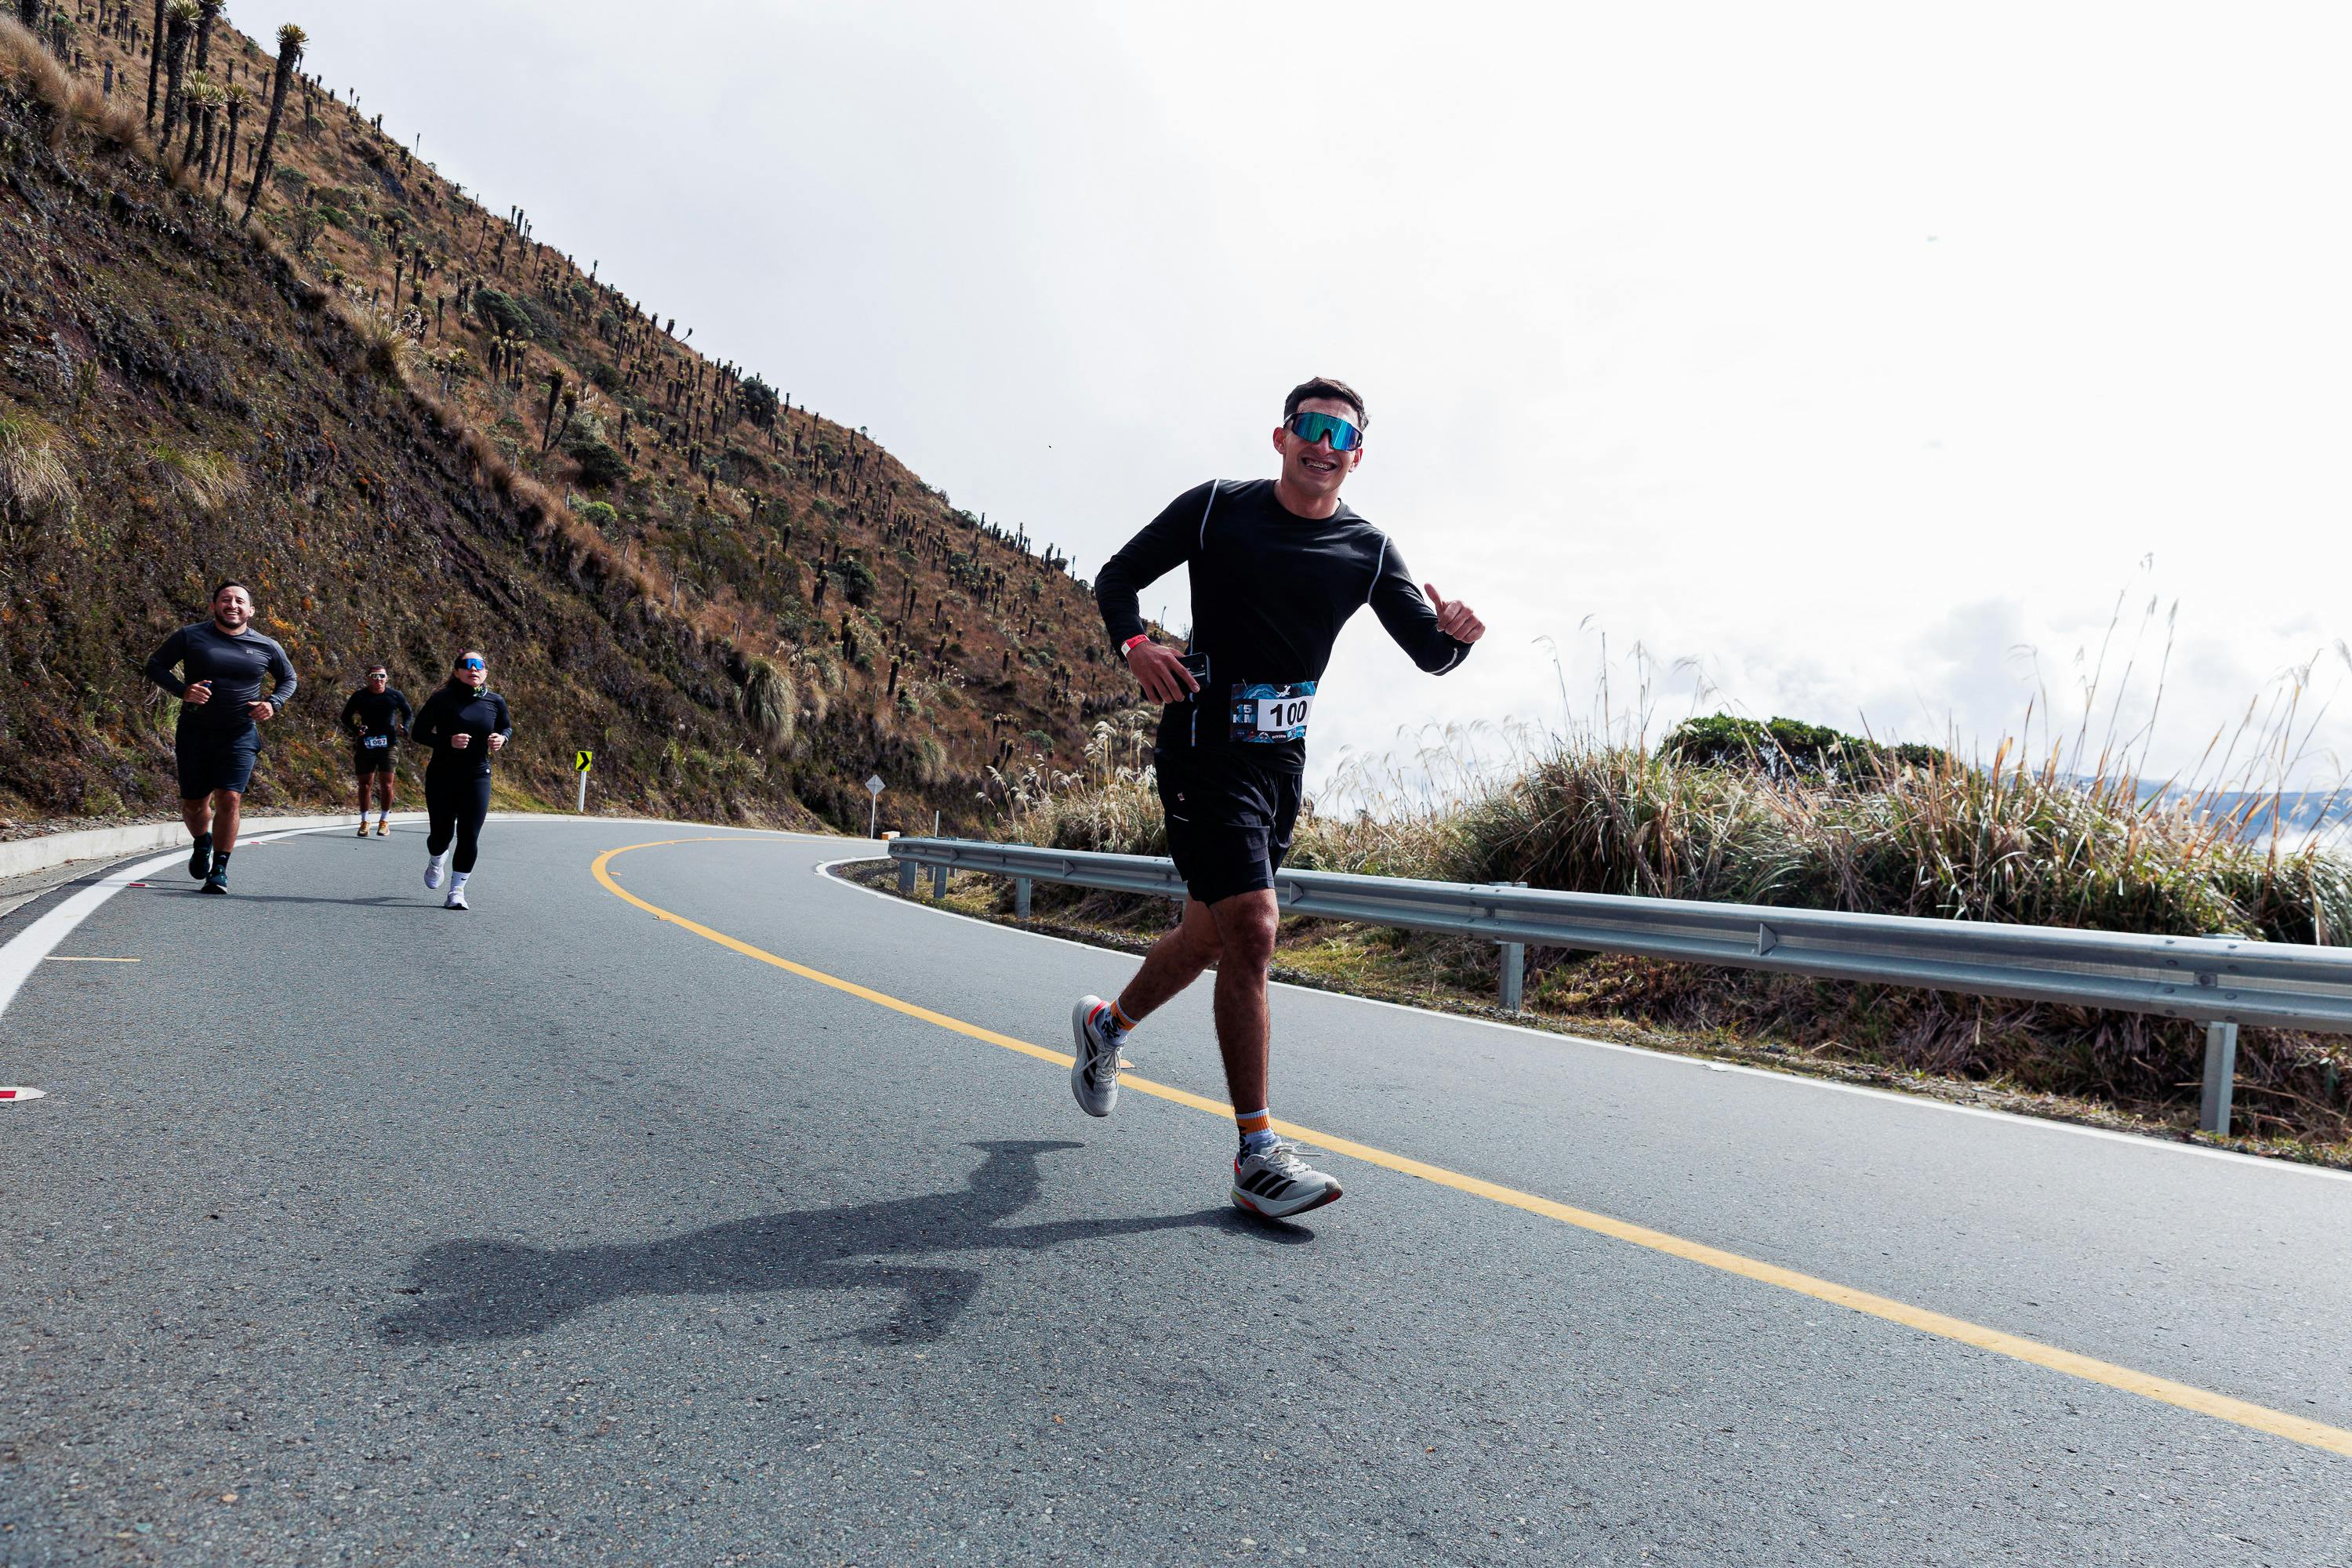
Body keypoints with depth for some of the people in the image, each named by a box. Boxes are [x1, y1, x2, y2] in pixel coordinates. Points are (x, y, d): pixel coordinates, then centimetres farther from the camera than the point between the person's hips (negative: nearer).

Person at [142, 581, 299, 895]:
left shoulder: (266, 648, 4)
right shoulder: (190, 637, 0)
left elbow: (289, 679, 19)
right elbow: (155, 666, 4)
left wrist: (273, 703, -1)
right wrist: (182, 690, -15)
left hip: (240, 737, -1)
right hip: (195, 733, 1)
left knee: (229, 800, -13)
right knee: (193, 803, 8)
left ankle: (219, 870, -4)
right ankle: (202, 844, 41)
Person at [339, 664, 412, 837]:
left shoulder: (395, 695, 2)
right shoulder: (359, 696, 2)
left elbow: (408, 713, 17)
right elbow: (346, 717, 10)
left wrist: (404, 729, -1)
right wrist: (356, 730, -9)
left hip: (388, 745, -1)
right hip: (365, 744, 1)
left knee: (386, 784, -5)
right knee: (365, 784, 5)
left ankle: (384, 820, 9)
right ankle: (364, 821, 17)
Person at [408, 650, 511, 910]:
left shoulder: (495, 702, 1)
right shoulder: (442, 699, -8)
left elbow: (506, 727, 19)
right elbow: (417, 732, -5)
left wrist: (502, 739, -4)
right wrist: (448, 741, -21)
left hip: (477, 778, 2)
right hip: (442, 777, -1)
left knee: (469, 837, -6)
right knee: (441, 834, 6)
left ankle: (457, 891, 7)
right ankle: (436, 862, 43)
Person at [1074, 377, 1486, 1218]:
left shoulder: (1368, 550, 5)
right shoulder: (1215, 507, -3)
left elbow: (1430, 654, 2)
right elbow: (1117, 575, 4)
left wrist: (1455, 632, -21)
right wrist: (1135, 643, -16)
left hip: (1281, 761, 6)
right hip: (1204, 747, -5)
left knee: (1212, 933, 16)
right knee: (1252, 926, -17)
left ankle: (1106, 1023, 45)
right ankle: (1258, 1154, -9)